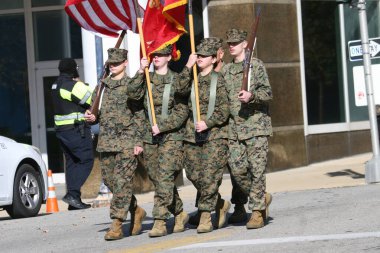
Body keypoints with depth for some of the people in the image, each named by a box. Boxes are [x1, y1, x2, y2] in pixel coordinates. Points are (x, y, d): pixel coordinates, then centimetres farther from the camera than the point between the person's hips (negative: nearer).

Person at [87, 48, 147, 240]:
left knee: (122, 182, -10)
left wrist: (138, 141, -10)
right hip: (106, 141, 6)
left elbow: (139, 114, -5)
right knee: (109, 180, 8)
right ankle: (136, 211, 27)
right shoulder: (105, 85, 14)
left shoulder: (131, 84, -3)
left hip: (126, 140, -6)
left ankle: (116, 225, -11)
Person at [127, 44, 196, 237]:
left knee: (165, 178, -13)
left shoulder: (177, 79, 0)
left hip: (172, 136, -5)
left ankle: (160, 222, -14)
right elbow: (134, 94, -9)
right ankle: (179, 213, 25)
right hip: (150, 138, 5)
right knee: (157, 179, 9)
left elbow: (181, 112, -6)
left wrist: (162, 126, -15)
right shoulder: (146, 79, 10)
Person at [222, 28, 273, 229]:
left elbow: (267, 93, -5)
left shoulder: (256, 65, 1)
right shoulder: (225, 70, 16)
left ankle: (257, 211, -2)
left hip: (256, 124, -5)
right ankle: (262, 198, 19)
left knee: (257, 169, -7)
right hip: (234, 128, 5)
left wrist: (252, 96, -23)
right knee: (237, 169, -2)